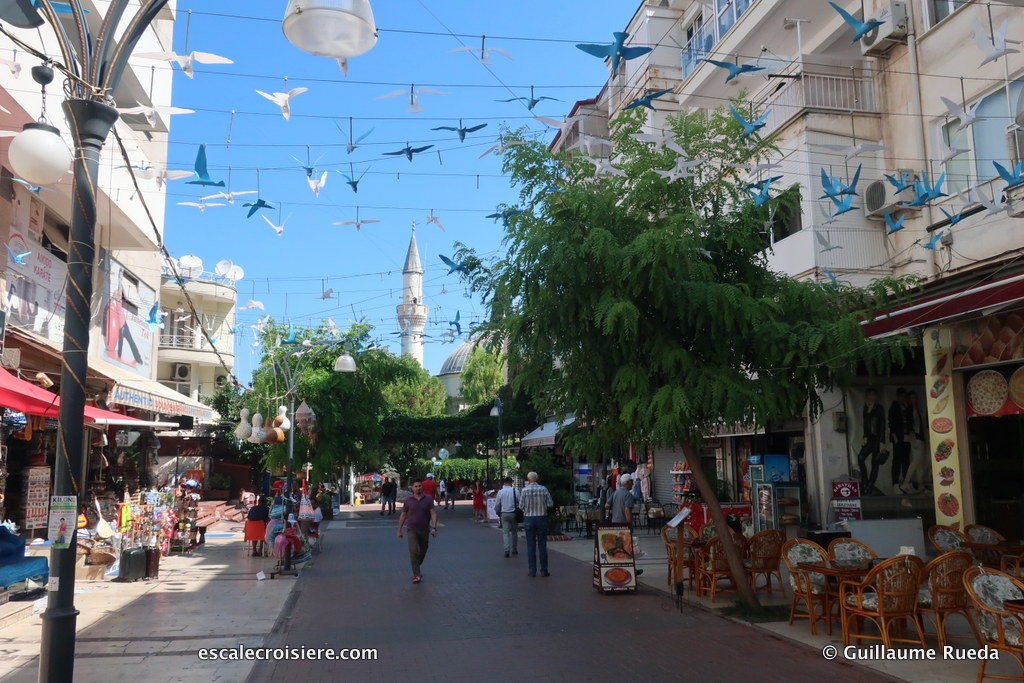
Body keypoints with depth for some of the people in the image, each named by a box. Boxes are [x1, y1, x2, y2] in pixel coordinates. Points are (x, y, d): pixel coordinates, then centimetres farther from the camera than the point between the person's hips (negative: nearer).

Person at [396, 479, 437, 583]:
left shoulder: (428, 499, -2)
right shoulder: (408, 500, -2)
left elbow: (433, 513, -7)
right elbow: (403, 515, 4)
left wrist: (434, 528, -18)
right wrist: (399, 530, 4)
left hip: (424, 530, 2)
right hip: (412, 530, -2)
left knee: (422, 552, 15)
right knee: (414, 552, -14)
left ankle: (416, 569, 39)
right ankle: (416, 575, -13)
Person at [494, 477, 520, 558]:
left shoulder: (500, 492, -1)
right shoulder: (515, 491, -6)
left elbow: (497, 505, 5)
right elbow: (520, 503, -5)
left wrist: (498, 512, 23)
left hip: (504, 514, 0)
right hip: (513, 514, 0)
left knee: (505, 532, 1)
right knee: (514, 532, 13)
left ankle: (507, 550, -13)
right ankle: (514, 550, 20)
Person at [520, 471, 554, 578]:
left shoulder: (525, 490, -9)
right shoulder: (543, 489, -5)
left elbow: (521, 505, -6)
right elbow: (550, 504, -4)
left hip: (529, 519, -1)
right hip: (542, 518, 1)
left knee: (531, 545, 5)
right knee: (542, 545, 8)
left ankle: (532, 571, 7)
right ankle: (544, 570, 10)